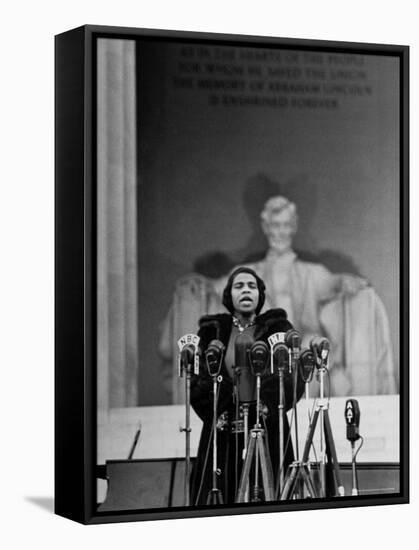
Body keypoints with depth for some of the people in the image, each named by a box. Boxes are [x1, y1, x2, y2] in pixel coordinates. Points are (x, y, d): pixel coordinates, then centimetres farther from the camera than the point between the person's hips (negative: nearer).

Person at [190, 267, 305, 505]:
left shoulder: (277, 328, 9)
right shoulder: (212, 331, 13)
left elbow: (295, 378, -1)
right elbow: (197, 382, 7)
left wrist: (268, 407, -14)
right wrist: (216, 414, -7)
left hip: (267, 432, -1)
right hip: (223, 435, 1)